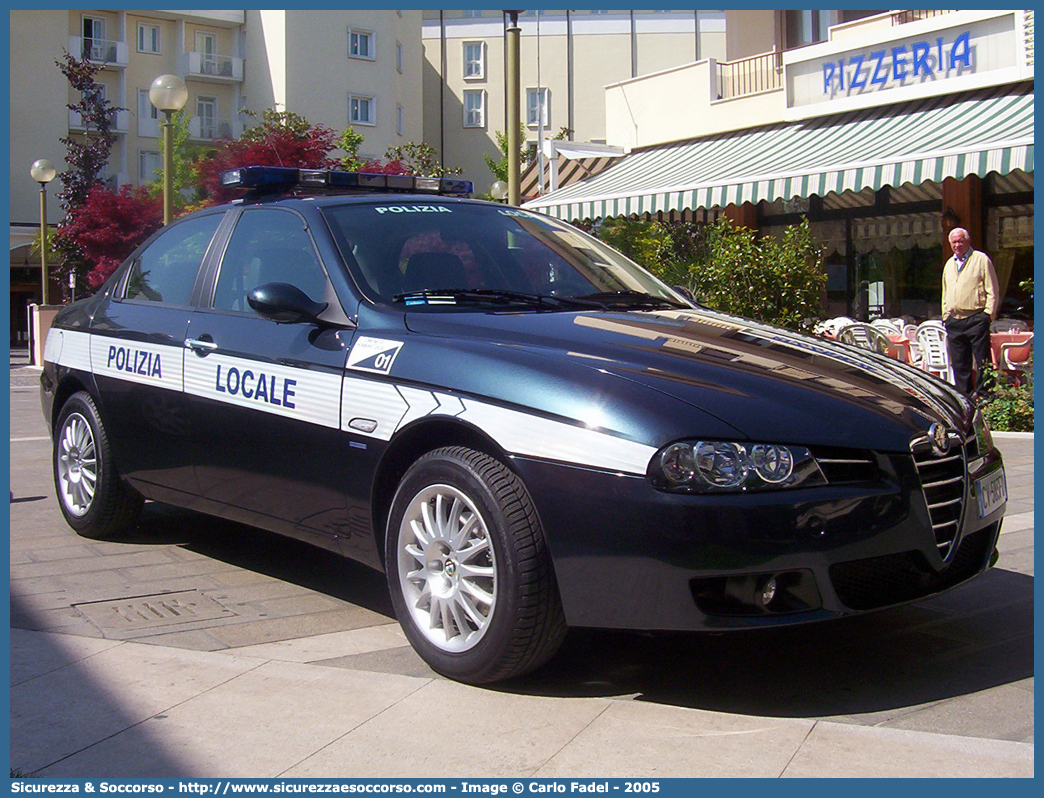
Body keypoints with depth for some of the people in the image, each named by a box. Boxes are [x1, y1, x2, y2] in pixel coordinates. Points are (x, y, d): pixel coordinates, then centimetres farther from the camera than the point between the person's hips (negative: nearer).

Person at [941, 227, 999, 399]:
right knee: (959, 362, 8)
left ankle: (983, 393, -2)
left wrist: (988, 313, -9)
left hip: (976, 319, -6)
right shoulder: (949, 264, 19)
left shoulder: (981, 259, 1)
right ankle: (964, 395, 15)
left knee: (982, 360, -6)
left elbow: (992, 291, -2)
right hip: (954, 321, 6)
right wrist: (945, 316, 16)